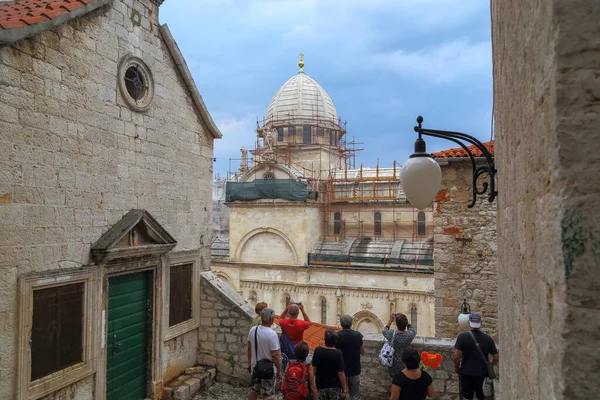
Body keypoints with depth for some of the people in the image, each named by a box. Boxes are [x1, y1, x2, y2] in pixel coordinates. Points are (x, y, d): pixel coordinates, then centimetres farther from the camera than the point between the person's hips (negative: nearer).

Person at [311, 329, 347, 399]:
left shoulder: (317, 350, -14)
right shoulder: (338, 353, -22)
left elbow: (314, 369, -6)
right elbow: (340, 373, -19)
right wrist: (344, 388, -7)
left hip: (321, 385, 2)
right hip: (335, 386, -2)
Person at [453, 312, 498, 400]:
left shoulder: (462, 337, -13)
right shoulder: (488, 338, -5)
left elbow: (457, 356, -15)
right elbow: (496, 357, -2)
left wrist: (457, 367, 2)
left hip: (466, 373, -2)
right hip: (482, 373, 2)